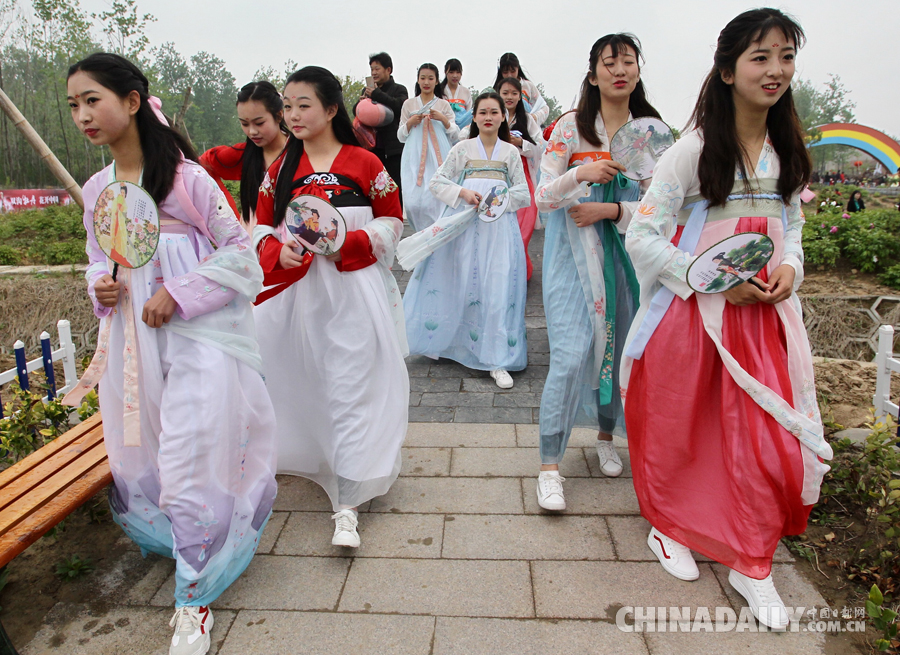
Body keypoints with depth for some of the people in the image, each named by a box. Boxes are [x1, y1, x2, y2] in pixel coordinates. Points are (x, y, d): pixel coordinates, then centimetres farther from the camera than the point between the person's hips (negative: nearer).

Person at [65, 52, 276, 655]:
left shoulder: (185, 175, -9)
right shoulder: (96, 190, 10)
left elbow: (239, 249, -9)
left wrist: (177, 294, -15)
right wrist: (100, 285, -2)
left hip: (197, 334, -6)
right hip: (132, 340, 6)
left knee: (190, 459, -5)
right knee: (139, 456, 13)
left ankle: (195, 594, 13)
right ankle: (175, 539, 41)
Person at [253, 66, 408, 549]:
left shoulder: (364, 163, 0)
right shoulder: (280, 168, 10)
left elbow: (391, 221, 3)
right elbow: (262, 226, 13)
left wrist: (346, 243, -13)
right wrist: (279, 252, -10)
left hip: (353, 290, -4)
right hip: (295, 292, 4)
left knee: (351, 391, -4)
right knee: (302, 386, 14)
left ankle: (347, 504, 2)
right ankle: (313, 459, 39)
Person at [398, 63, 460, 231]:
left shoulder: (443, 105, 12)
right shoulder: (409, 104, 14)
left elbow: (455, 136, 9)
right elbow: (401, 136, 15)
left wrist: (444, 119, -7)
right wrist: (411, 122, -3)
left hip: (438, 159, -1)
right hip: (414, 159, 1)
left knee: (435, 201, -13)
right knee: (412, 203, -11)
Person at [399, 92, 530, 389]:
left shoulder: (511, 152, 10)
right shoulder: (462, 149, 8)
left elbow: (523, 194, 9)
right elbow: (437, 181, 5)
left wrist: (498, 200, -9)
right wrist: (462, 193, -11)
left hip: (499, 227, 0)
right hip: (463, 226, 0)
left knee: (499, 291, -6)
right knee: (457, 286, 3)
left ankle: (497, 361, -1)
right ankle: (438, 340, 25)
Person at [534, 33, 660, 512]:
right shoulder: (571, 126, -1)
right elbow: (543, 197, -5)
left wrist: (611, 209, -13)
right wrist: (580, 173, -22)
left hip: (626, 251, 3)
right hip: (574, 253, -3)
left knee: (619, 349, 11)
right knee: (571, 356, -12)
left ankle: (606, 436, 36)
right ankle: (549, 466, -1)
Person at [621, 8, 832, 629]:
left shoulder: (788, 151, 8)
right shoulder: (693, 151, -10)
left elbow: (790, 223, 19)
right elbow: (641, 236, -13)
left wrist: (788, 268, -3)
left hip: (763, 315, 5)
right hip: (691, 316, -4)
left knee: (768, 438, 4)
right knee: (678, 431, 10)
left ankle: (751, 564, 25)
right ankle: (668, 526, 38)